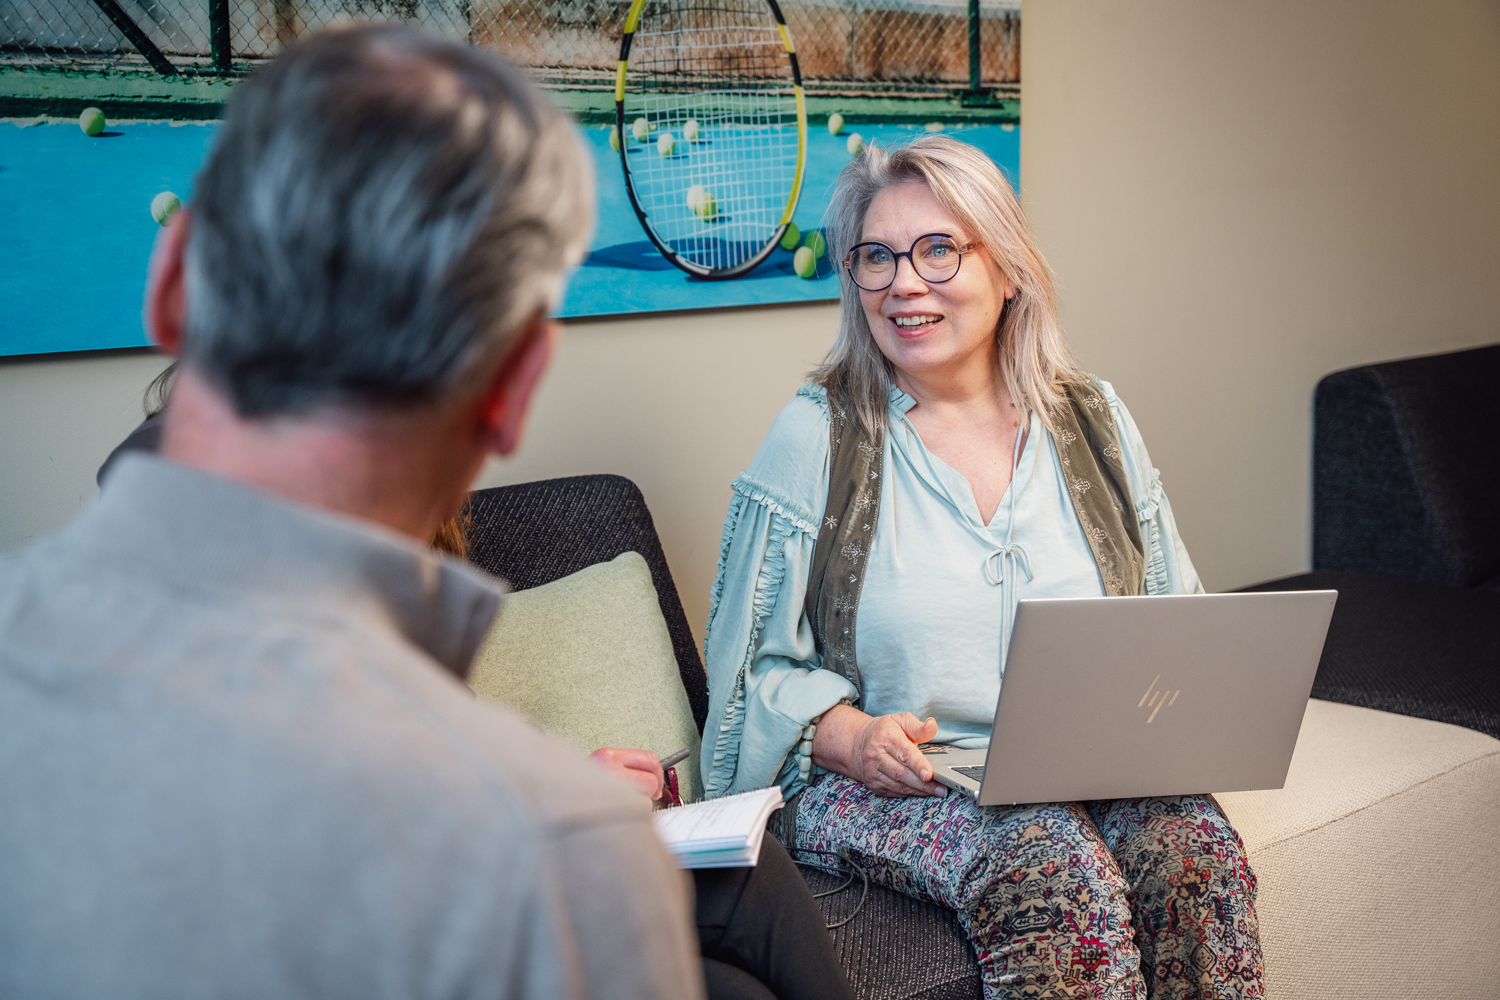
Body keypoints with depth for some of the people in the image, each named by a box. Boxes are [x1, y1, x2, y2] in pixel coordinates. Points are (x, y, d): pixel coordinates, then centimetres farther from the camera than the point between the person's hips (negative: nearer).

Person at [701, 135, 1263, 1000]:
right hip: (886, 787, -3)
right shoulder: (816, 437, 1)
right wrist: (849, 735, -18)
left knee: (1199, 855, -27)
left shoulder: (1094, 421, 11)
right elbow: (758, 667, 1)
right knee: (1064, 878, -31)